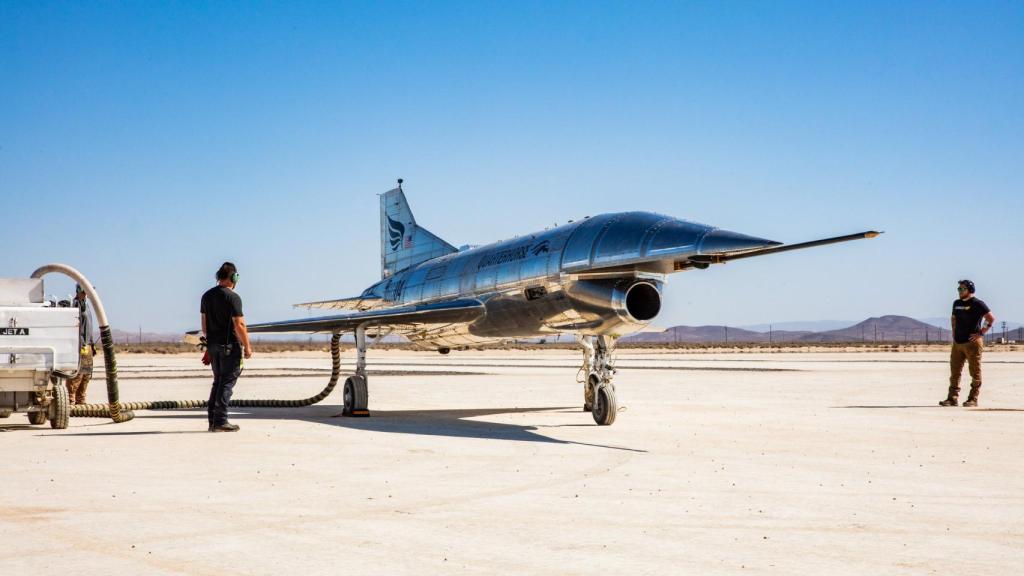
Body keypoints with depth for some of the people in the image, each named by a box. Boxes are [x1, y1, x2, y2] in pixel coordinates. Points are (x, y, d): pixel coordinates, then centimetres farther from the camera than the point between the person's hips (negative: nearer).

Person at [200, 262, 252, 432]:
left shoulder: (207, 296, 10)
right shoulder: (232, 297, -14)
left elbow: (204, 324, 14)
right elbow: (239, 325, -16)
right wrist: (247, 347, -9)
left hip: (213, 345, 7)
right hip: (230, 346, -7)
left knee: (218, 381, 15)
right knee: (227, 382, -4)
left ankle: (212, 420, 15)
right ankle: (220, 422, -6)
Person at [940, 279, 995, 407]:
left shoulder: (977, 304, -6)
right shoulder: (956, 303, 14)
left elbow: (991, 319, -9)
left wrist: (981, 333, -12)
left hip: (972, 343, -7)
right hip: (958, 342, 7)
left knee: (975, 372, -1)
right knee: (954, 371, 5)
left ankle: (973, 399, 2)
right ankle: (952, 398, 8)